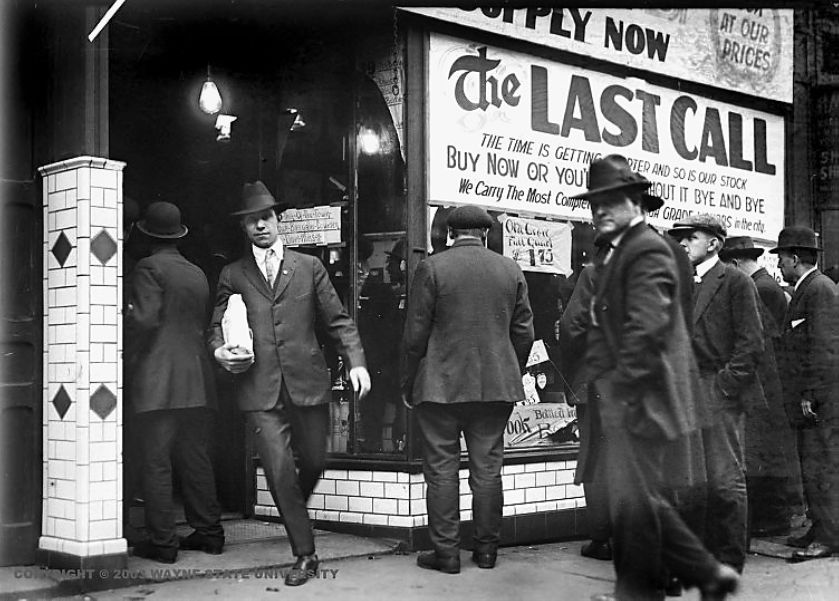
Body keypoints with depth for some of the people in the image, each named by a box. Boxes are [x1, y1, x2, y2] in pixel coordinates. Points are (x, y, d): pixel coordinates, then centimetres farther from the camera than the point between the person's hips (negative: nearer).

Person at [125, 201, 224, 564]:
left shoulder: (149, 269, -5)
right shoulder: (197, 275, 16)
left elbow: (145, 319, -15)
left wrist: (121, 317, 1)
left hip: (158, 381, -6)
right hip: (197, 382, 7)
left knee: (156, 462, -3)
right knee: (196, 459, 13)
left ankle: (162, 541, -3)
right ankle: (209, 532, 16)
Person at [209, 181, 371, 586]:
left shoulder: (308, 267, 11)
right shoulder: (232, 275, 11)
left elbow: (338, 321, 8)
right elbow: (216, 328, 13)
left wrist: (355, 362, -5)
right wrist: (221, 351, -10)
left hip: (308, 384, 1)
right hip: (260, 390, -1)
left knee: (313, 461, 9)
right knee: (279, 472, -7)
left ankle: (294, 511, 42)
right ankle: (304, 555, 4)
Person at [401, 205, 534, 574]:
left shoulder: (431, 269, -5)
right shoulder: (510, 270, 6)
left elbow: (415, 334, -5)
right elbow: (523, 332, 9)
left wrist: (408, 384, 5)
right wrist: (512, 376, 20)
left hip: (441, 387, -3)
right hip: (496, 387, 3)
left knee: (441, 470, 2)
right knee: (487, 469, 9)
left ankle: (446, 552, 4)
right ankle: (487, 550, 15)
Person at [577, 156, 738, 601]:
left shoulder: (647, 251, -13)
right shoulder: (616, 253, 19)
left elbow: (647, 328, -21)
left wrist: (622, 389, -20)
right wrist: (601, 389, 17)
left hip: (637, 400, -10)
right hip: (619, 400, 10)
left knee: (632, 499, -2)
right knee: (641, 498, 14)